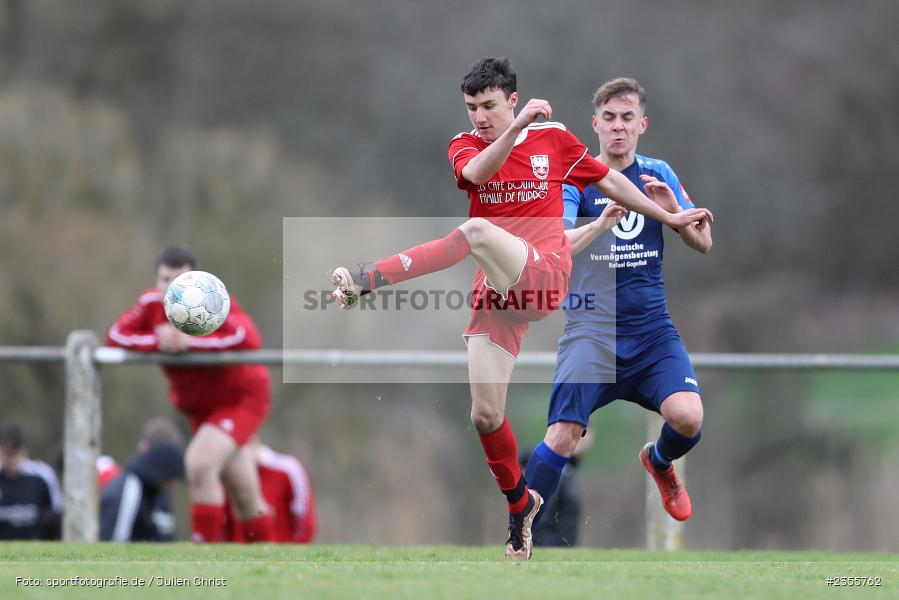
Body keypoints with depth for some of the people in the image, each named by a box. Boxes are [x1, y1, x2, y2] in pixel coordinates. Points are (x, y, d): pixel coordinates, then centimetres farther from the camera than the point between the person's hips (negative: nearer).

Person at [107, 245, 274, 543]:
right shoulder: (151, 304, -10)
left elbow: (249, 339, -40)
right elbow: (116, 334, -14)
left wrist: (190, 342, -40)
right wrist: (156, 342, -30)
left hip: (242, 398, -6)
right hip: (198, 406, 6)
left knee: (199, 463, -26)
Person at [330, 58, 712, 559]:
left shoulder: (553, 138, 7)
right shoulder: (466, 145, 9)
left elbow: (609, 181, 20)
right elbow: (476, 172, -17)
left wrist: (669, 217, 25)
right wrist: (516, 128, -31)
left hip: (544, 275, -4)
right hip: (498, 297, 4)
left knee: (477, 230, -33)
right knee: (485, 416, -3)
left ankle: (365, 282, -39)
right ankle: (520, 505, 22)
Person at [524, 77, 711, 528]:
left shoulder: (658, 175, 9)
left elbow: (703, 243, 8)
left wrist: (673, 209, -13)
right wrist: (601, 224, -33)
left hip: (652, 327, 3)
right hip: (592, 328, -3)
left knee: (687, 419, -19)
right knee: (562, 436, -19)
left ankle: (658, 462, 17)